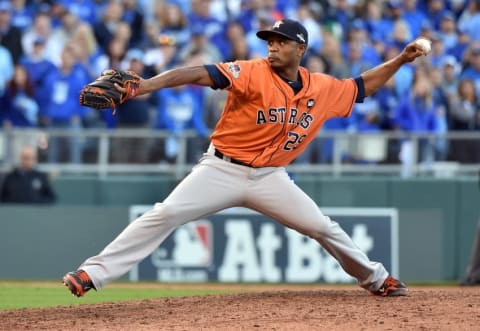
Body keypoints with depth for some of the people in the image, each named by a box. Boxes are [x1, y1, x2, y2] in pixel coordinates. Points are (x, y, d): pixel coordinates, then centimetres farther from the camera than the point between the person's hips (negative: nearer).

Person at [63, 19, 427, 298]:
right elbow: (198, 74, -27)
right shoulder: (253, 73, -16)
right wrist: (143, 86, -40)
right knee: (165, 214, -17)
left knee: (322, 227, 4)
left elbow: (362, 87, 19)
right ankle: (93, 273, -18)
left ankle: (377, 279, 27)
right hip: (222, 170, -4)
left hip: (269, 177, 4)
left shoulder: (323, 88, 1)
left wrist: (400, 60, 7)